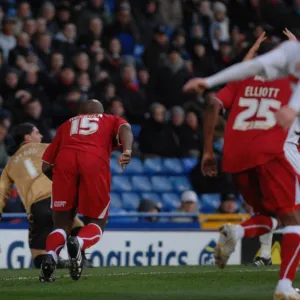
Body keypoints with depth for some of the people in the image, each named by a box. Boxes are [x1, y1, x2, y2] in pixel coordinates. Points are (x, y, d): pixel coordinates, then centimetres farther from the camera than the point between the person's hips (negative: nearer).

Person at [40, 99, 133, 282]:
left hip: (65, 159, 2)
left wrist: (60, 181, 44)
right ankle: (78, 243, -22)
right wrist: (127, 151, -13)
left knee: (62, 224, 13)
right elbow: (124, 128, 5)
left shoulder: (67, 125, 37)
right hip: (95, 160, -2)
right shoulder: (112, 121, 33)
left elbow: (46, 166, 28)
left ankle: (50, 256, -18)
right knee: (97, 222, 12)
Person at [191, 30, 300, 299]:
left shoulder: (242, 80, 21)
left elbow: (214, 107, 10)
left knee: (267, 215, 22)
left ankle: (236, 232, -10)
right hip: (274, 152, -4)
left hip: (237, 156, 4)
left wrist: (208, 152, 11)